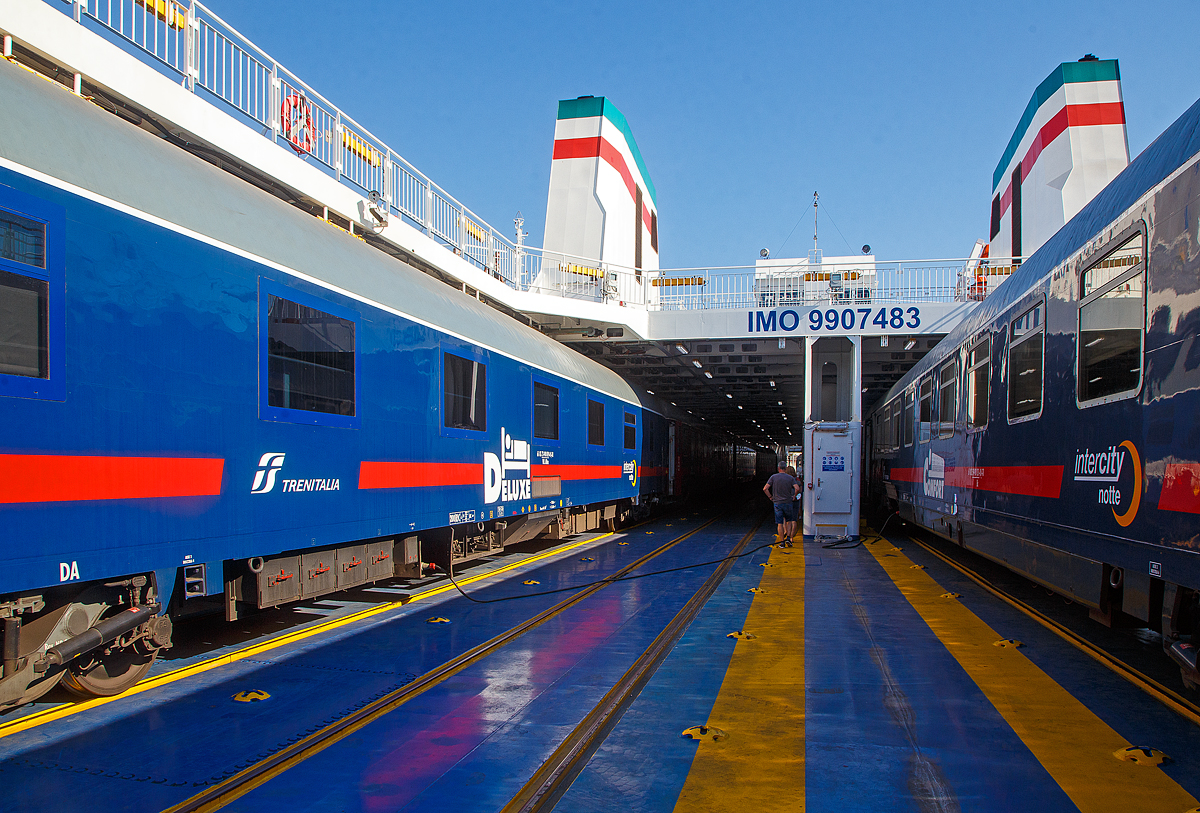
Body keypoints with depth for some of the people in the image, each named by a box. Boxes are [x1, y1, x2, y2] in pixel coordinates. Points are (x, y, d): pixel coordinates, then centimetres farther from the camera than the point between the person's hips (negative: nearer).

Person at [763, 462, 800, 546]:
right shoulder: (791, 478, -1)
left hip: (778, 503, 0)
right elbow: (797, 488, -14)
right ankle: (788, 538, 2)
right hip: (788, 502, 0)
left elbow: (765, 489, -7)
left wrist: (770, 497, 5)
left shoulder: (773, 477, -1)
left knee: (780, 523, 4)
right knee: (789, 521, 17)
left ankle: (782, 541, 4)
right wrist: (794, 496, 3)